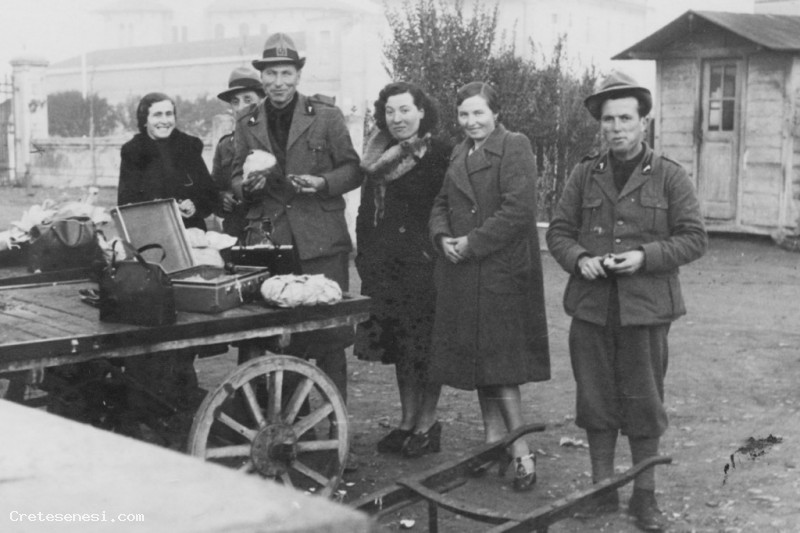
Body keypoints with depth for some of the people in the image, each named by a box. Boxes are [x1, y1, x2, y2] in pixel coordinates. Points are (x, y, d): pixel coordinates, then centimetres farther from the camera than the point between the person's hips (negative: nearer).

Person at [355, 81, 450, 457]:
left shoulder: (440, 155, -7)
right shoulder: (380, 155, 13)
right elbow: (367, 211, 16)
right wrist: (366, 257, 11)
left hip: (425, 261, -6)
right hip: (387, 264, 6)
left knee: (426, 345, 0)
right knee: (399, 347, 11)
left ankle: (426, 424, 11)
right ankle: (407, 422, 21)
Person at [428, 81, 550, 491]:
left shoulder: (515, 147, -7)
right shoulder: (458, 154, 16)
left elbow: (518, 210, -17)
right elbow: (441, 205, 17)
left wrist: (472, 242, -16)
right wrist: (443, 238, -4)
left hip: (502, 270, -7)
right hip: (461, 273, 7)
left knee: (499, 362, -8)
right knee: (476, 358, 11)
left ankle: (520, 453, -1)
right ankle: (493, 444, 22)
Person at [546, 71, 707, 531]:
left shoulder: (670, 176, 0)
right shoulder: (585, 175, 7)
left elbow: (693, 238, -2)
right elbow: (559, 232, 10)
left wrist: (645, 256, -16)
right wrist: (579, 259, -10)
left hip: (646, 308, -2)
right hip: (591, 307, 2)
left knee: (644, 404, 6)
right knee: (596, 402, 10)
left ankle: (645, 496, 21)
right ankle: (602, 489, 24)